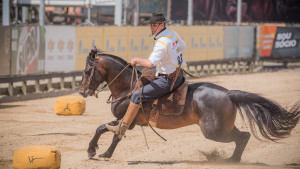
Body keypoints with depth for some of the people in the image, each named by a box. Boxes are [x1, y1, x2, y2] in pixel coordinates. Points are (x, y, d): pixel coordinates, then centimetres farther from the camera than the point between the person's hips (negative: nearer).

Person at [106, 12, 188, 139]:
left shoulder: (161, 44, -26)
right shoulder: (173, 34, 3)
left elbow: (150, 64, -34)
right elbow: (183, 46, 23)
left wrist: (137, 60, -17)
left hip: (167, 81, -10)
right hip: (179, 75, 10)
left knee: (137, 96, -10)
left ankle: (121, 129, -7)